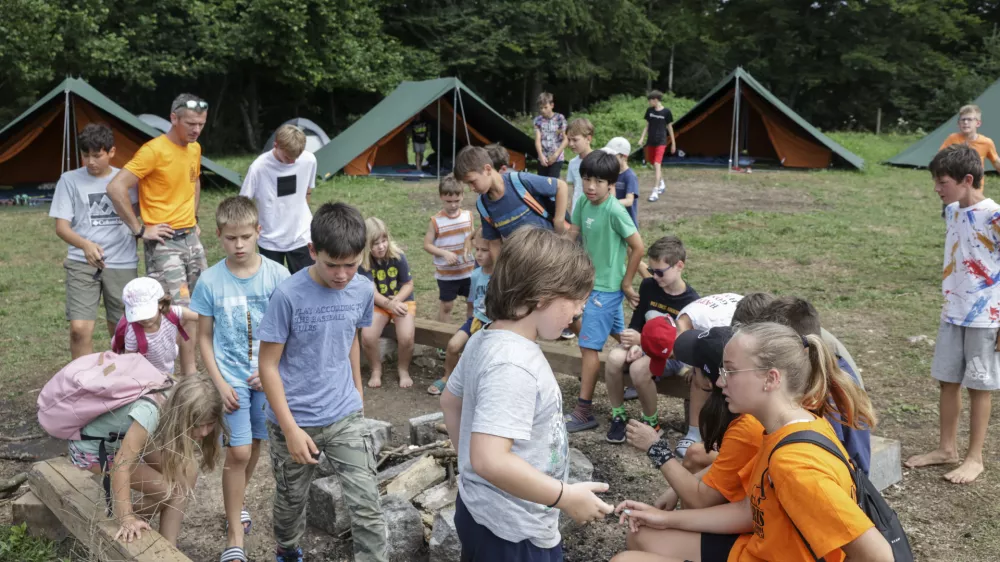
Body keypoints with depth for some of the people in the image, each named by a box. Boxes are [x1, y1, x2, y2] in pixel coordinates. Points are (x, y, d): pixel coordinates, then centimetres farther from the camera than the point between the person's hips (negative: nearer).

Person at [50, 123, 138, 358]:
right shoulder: (70, 180, 0)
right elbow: (61, 227, -5)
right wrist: (85, 244, -24)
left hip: (122, 264, 1)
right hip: (82, 264, -1)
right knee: (79, 328, -13)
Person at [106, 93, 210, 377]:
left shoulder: (195, 149, 8)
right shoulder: (154, 151, -16)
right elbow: (116, 188, -22)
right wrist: (139, 229, -18)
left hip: (191, 237, 8)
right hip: (164, 242, -8)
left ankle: (192, 369, 23)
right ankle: (189, 375, -1)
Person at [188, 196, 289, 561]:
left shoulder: (276, 275, -7)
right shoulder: (210, 281, -7)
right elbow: (204, 338, 0)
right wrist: (220, 384, -7)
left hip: (267, 377, 2)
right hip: (231, 378, -2)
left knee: (254, 445, 15)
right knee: (238, 452, -6)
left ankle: (236, 502, 42)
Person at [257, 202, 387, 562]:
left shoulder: (364, 291, -7)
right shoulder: (288, 295, -20)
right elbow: (268, 365, -15)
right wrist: (291, 429, -17)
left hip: (346, 417, 2)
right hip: (295, 420, -2)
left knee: (367, 506, -6)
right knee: (292, 501, 20)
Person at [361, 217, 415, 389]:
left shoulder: (398, 257, -17)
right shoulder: (364, 261, -17)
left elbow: (408, 284, -8)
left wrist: (397, 300, -25)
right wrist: (389, 304, -37)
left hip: (402, 301, -1)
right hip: (378, 303, 1)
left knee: (406, 338, -26)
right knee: (367, 337, -25)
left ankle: (403, 369, 6)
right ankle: (376, 370, 6)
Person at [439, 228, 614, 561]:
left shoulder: (485, 340, 1)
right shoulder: (514, 365, -29)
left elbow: (450, 401, 16)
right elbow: (490, 460, -35)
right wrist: (567, 497, -25)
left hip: (481, 511, 9)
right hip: (513, 534, -9)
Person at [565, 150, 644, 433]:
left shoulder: (614, 211, -21)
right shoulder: (583, 204, 0)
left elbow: (638, 247, -18)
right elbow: (572, 236, 6)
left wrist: (626, 284, -10)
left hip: (607, 287, -8)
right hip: (591, 281, 8)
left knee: (589, 345, -8)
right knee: (619, 334, 23)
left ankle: (584, 411, -4)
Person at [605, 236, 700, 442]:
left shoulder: (690, 301, -16)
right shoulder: (648, 286, -2)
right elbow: (636, 322, 3)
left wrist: (642, 341, -31)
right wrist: (635, 345, -19)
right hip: (643, 344, 5)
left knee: (639, 368, -36)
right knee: (613, 359, -29)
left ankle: (651, 421, -11)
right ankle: (618, 416, -10)